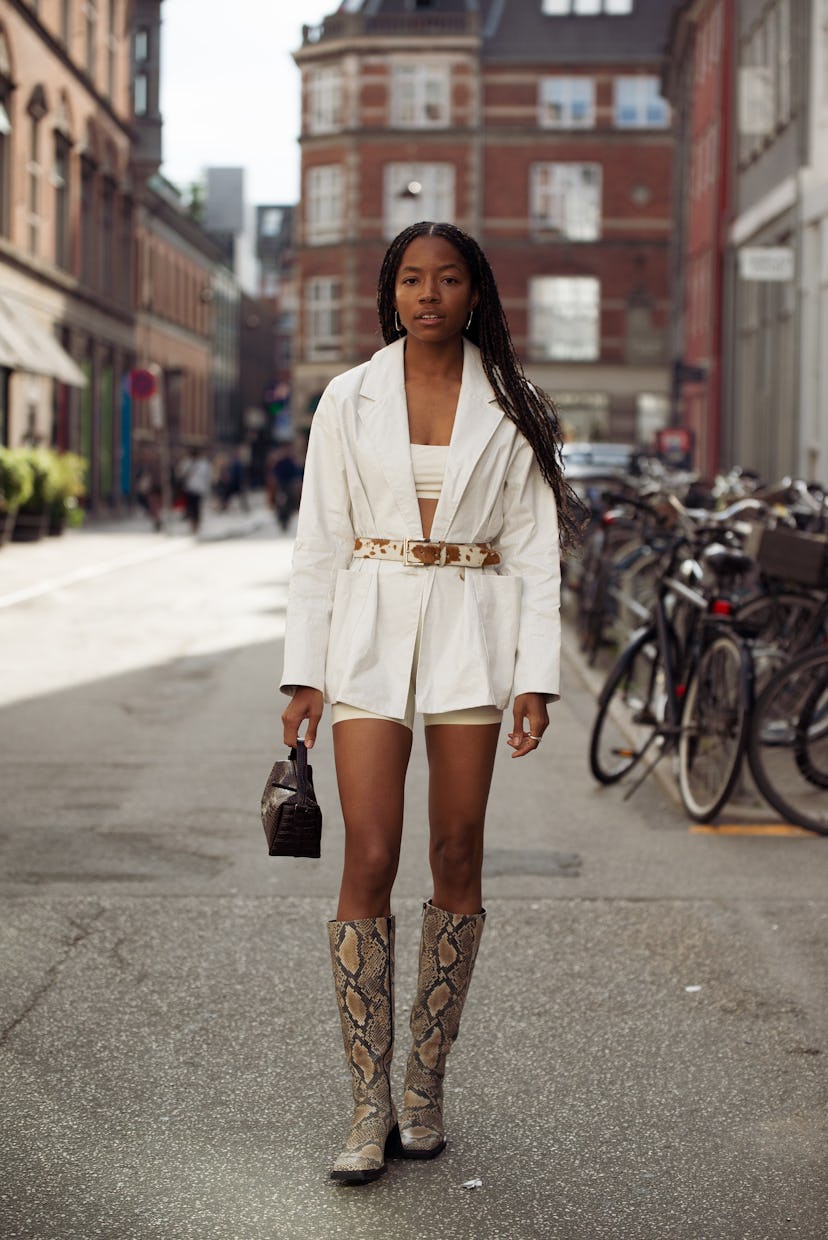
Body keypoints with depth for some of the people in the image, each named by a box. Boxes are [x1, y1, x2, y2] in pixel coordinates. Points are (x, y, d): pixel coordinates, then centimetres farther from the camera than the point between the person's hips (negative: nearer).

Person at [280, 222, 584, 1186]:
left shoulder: (509, 409, 5)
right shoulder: (349, 399, 6)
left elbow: (534, 547, 4)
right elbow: (319, 541, 6)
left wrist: (535, 676, -4)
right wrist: (303, 674, 1)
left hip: (472, 634, 1)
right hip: (371, 629, 0)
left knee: (457, 858, 4)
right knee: (370, 860, -8)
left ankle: (426, 1083, 17)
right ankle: (369, 1104, -1)